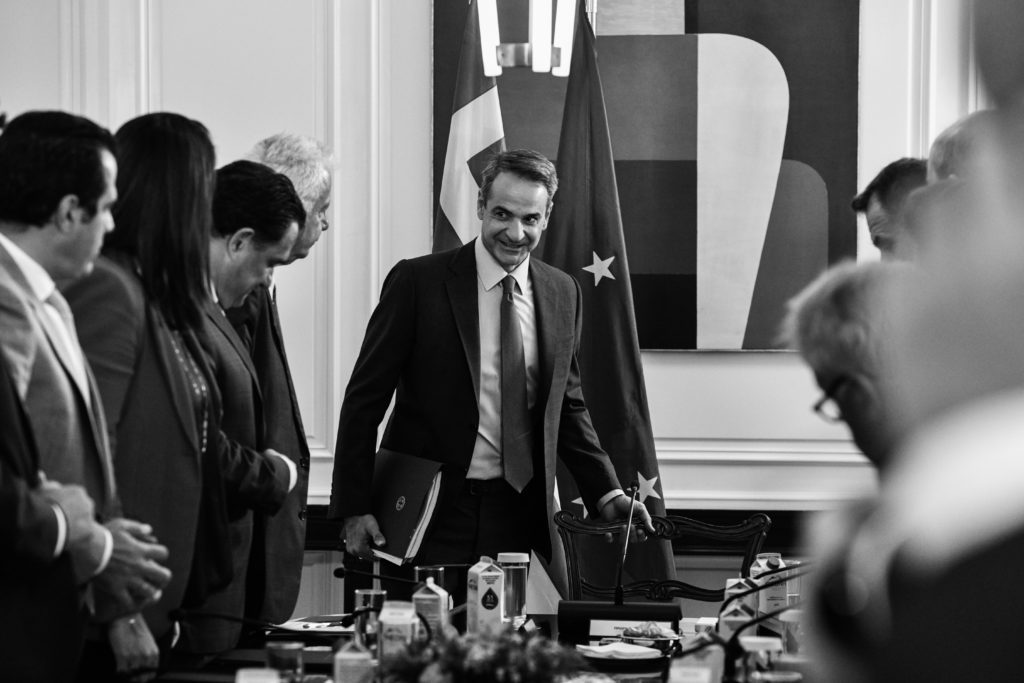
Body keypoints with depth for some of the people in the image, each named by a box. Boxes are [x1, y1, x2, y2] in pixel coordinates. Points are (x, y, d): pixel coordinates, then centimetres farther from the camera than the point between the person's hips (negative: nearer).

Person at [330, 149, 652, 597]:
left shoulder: (563, 293, 9)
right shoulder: (418, 282, -5)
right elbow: (364, 400, -3)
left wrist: (606, 493, 7)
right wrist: (353, 508, -9)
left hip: (521, 515, 3)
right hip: (431, 511, -3)